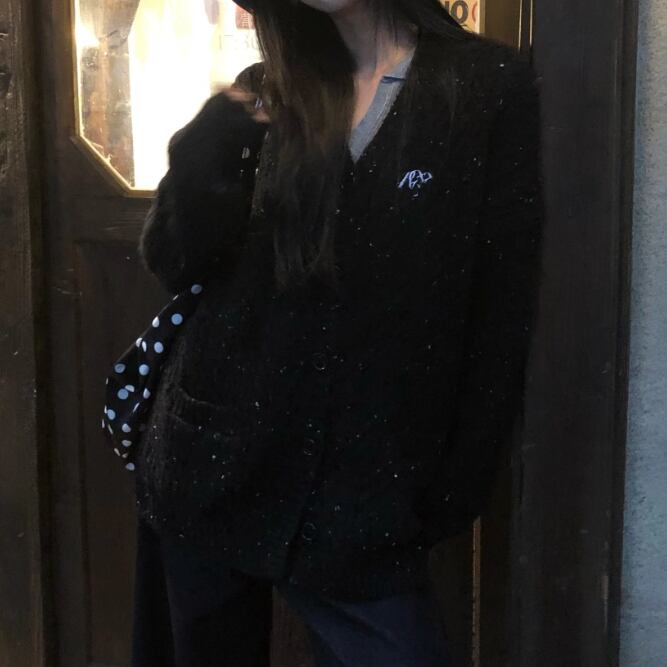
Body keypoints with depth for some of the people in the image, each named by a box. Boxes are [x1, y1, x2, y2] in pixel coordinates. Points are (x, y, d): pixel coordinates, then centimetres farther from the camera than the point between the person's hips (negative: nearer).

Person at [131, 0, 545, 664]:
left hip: (362, 490, -3)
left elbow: (504, 310, -4)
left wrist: (458, 486, -5)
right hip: (212, 461, 4)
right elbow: (174, 264, -1)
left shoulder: (490, 86, -4)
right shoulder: (267, 93, 7)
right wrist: (215, 137, -17)